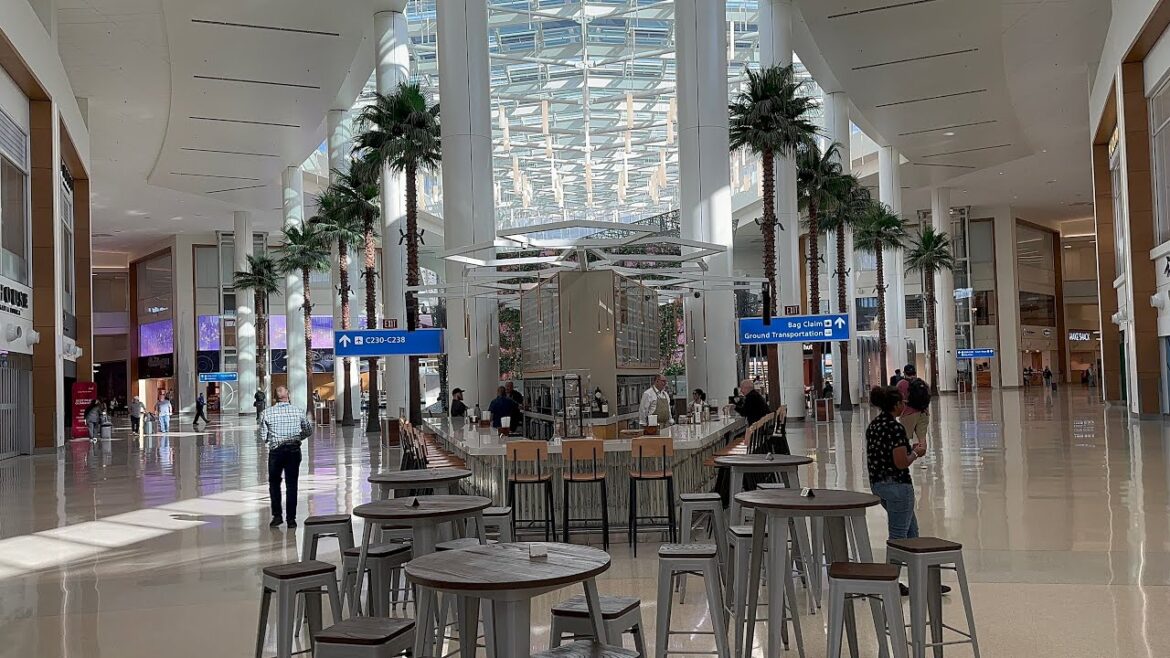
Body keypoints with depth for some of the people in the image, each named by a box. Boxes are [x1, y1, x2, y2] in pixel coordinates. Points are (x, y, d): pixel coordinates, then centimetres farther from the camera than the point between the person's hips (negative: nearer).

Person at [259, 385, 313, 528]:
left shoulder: (266, 413, -6)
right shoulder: (298, 411, -3)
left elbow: (263, 438, -4)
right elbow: (309, 431, 5)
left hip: (276, 451, -1)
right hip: (294, 451, 1)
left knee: (274, 484, 17)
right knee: (291, 485, 7)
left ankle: (277, 516, 15)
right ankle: (291, 518, 8)